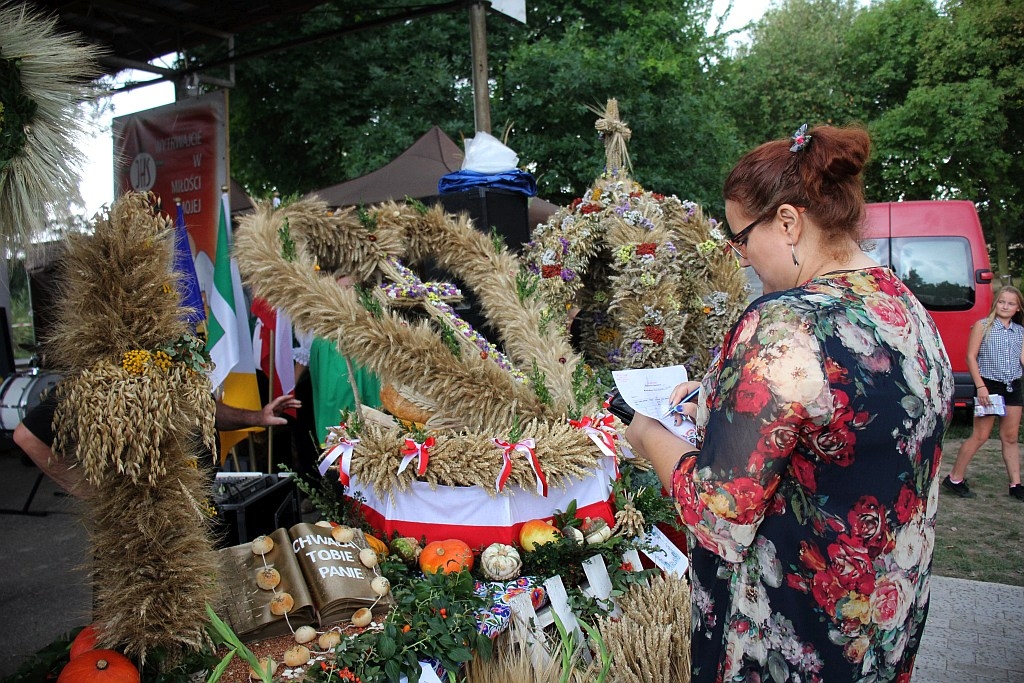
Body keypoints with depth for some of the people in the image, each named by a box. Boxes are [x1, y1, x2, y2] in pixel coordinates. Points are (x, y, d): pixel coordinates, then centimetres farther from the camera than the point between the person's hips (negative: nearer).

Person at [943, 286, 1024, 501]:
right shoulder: (983, 326, -4)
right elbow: (971, 357, -7)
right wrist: (980, 386, -14)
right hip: (989, 385, -5)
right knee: (980, 436, -3)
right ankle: (954, 479, 5)